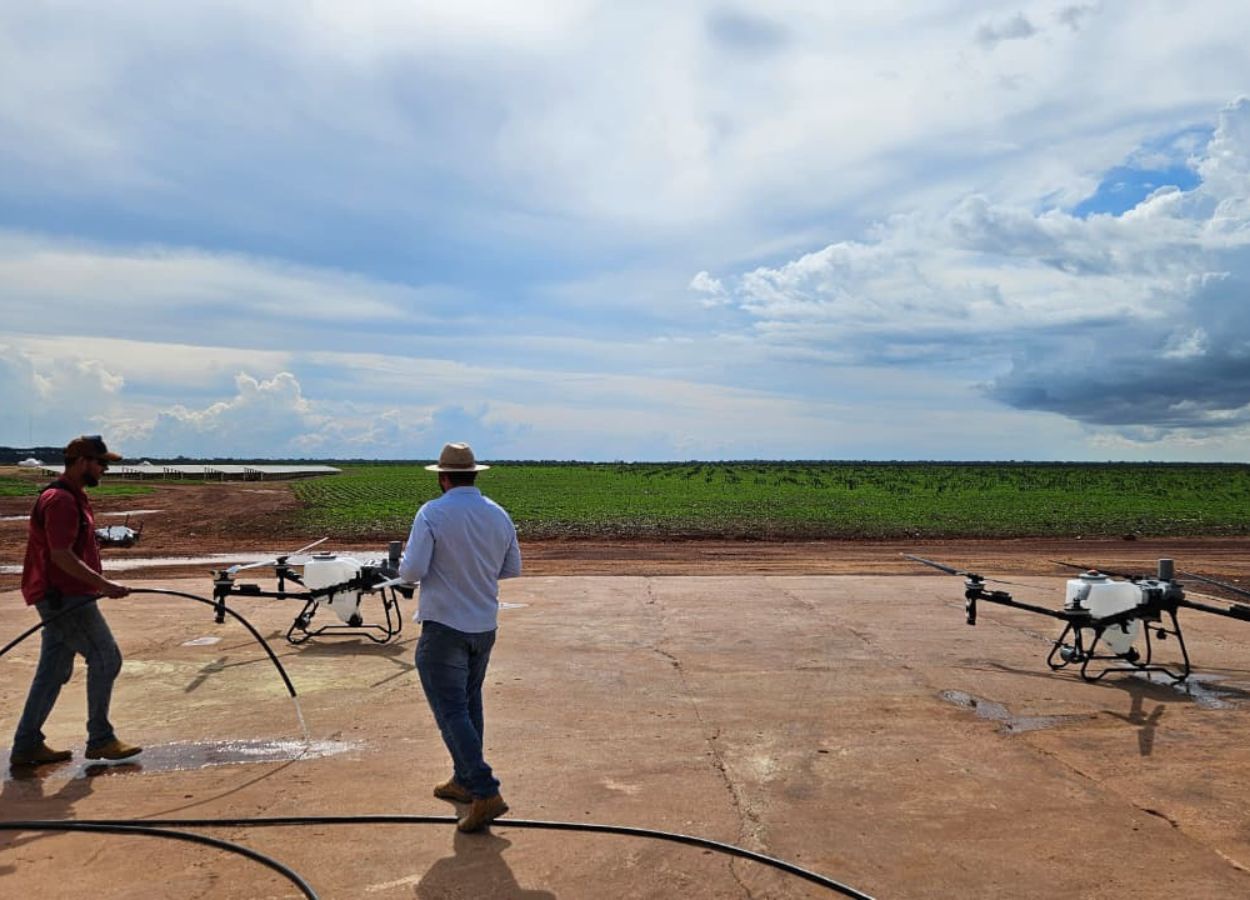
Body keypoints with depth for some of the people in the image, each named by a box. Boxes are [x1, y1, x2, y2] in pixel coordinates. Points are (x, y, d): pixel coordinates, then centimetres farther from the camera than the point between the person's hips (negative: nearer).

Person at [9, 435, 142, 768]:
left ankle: (27, 745, 20)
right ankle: (100, 740, 3)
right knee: (106, 658, -6)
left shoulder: (74, 497, 16)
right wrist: (104, 585, -25)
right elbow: (61, 556, -24)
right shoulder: (60, 500, -17)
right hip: (65, 599, -10)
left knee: (54, 671, 13)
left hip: (66, 598, 10)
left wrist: (99, 585, 21)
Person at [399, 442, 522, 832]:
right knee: (469, 704, 20)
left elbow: (412, 572, -18)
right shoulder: (499, 515, 2)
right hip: (485, 625, 6)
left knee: (451, 711, -2)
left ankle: (485, 793, -9)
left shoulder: (432, 514, -15)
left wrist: (406, 556, 4)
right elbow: (512, 569, 11)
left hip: (444, 627, -6)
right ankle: (465, 781, 31)